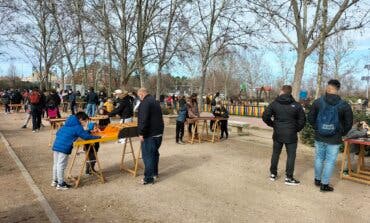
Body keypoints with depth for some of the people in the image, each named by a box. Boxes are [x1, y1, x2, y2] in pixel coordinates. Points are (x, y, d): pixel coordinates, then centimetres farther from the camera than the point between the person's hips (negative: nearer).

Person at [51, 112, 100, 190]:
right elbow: (86, 136, -10)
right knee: (61, 165, 0)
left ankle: (55, 181, 32)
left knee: (56, 164, 19)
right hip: (64, 147, -9)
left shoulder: (67, 124, 18)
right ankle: (60, 184, 9)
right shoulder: (77, 127, -7)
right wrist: (97, 137, 0)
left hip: (56, 145, 9)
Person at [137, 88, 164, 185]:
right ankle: (155, 173, 31)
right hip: (158, 132, 9)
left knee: (147, 155, -3)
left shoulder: (145, 102, -15)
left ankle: (149, 177, 1)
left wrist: (141, 133, -20)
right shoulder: (155, 101, 15)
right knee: (155, 153, 19)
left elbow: (143, 119, -24)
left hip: (149, 134, -9)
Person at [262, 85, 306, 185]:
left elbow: (265, 116, -7)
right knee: (291, 156, 7)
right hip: (291, 135, -2)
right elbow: (302, 120, -5)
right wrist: (296, 129, 8)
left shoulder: (274, 103, -4)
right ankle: (289, 178, 11)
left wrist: (272, 125, 7)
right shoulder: (296, 105, -6)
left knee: (275, 154, 15)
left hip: (277, 134, 2)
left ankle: (273, 174, 25)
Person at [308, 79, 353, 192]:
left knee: (319, 158, 17)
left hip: (319, 137, 2)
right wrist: (341, 133, 13)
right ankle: (324, 184, 15)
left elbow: (311, 118, 0)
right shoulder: (344, 105, -9)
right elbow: (349, 123, -1)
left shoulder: (318, 102, -7)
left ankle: (317, 180, 31)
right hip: (334, 139, -2)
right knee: (330, 161, 8)